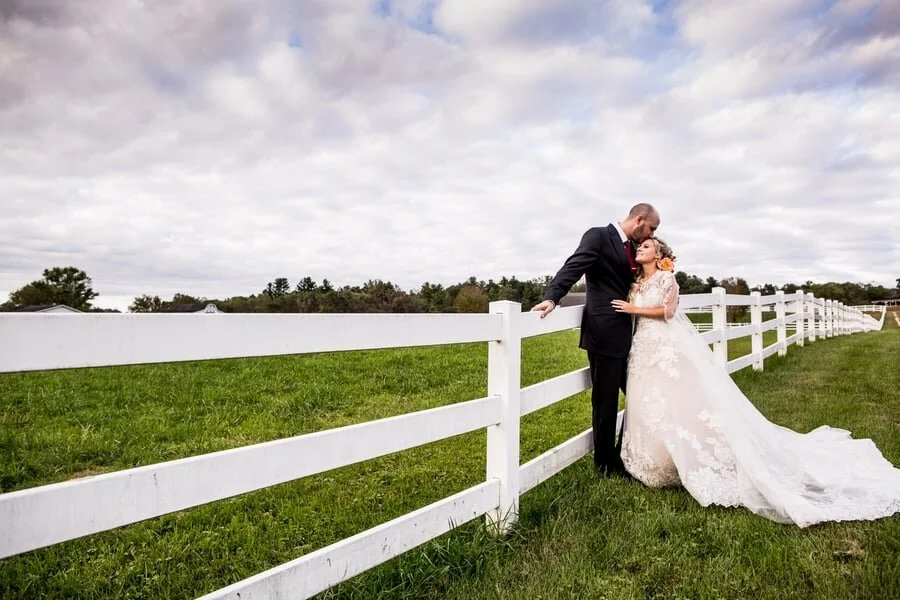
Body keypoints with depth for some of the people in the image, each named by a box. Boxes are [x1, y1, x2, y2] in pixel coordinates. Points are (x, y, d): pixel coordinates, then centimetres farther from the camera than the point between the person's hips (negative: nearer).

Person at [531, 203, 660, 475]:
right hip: (604, 332, -8)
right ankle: (606, 461, 20)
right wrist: (552, 297, -35)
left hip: (624, 333, 9)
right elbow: (573, 267, -21)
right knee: (605, 398, 3)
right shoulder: (598, 236, -7)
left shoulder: (633, 247, 18)